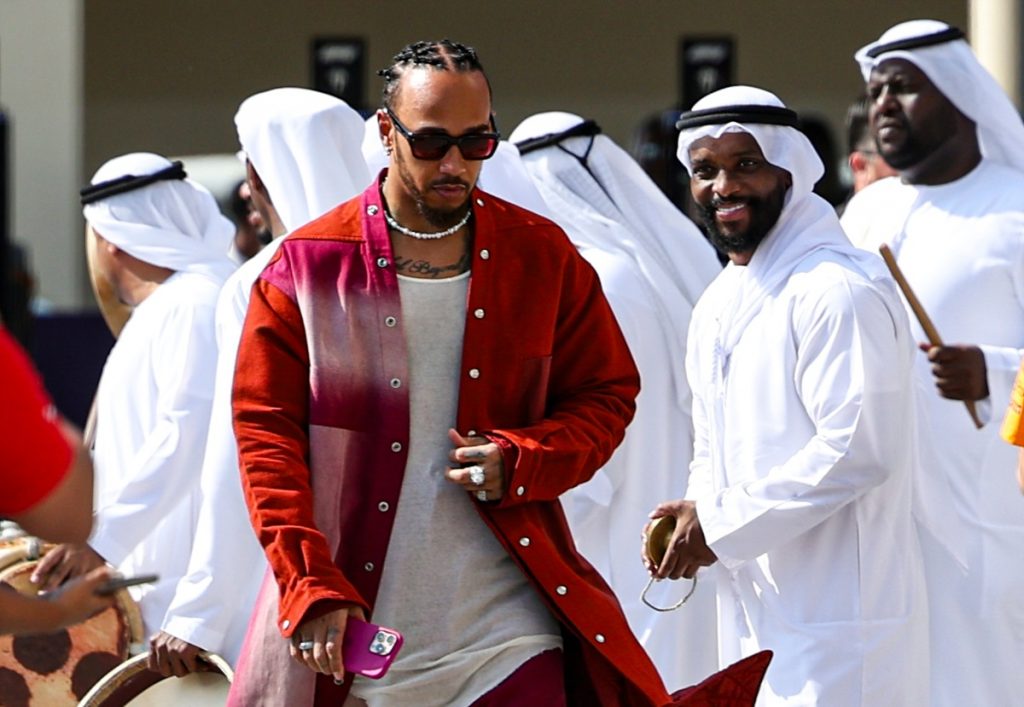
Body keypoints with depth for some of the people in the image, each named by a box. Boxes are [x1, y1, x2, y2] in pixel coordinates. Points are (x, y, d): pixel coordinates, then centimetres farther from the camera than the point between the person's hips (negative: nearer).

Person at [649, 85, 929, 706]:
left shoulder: (838, 293, -15)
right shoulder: (721, 304, 16)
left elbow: (859, 450, -22)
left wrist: (720, 522, -15)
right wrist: (692, 515, 1)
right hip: (751, 618, 9)